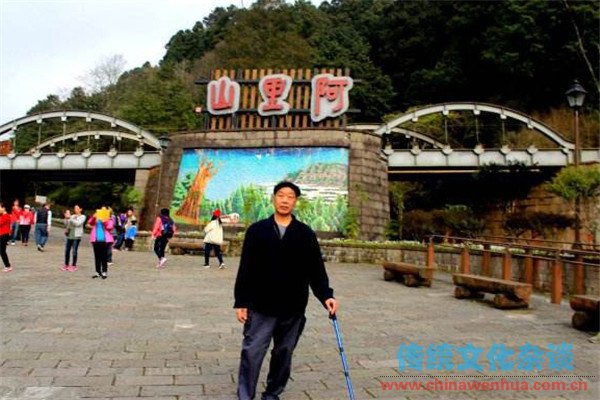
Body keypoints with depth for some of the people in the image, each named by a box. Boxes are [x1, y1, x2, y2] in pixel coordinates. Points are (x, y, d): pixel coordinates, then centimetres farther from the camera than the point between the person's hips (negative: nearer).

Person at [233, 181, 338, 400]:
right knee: (252, 353, -3)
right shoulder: (256, 230, 1)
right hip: (261, 307, -1)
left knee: (284, 354, 12)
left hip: (293, 309, 2)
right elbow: (246, 269, 0)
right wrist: (241, 302, -4)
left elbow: (316, 269, 2)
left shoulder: (306, 233, 3)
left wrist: (326, 295, -12)